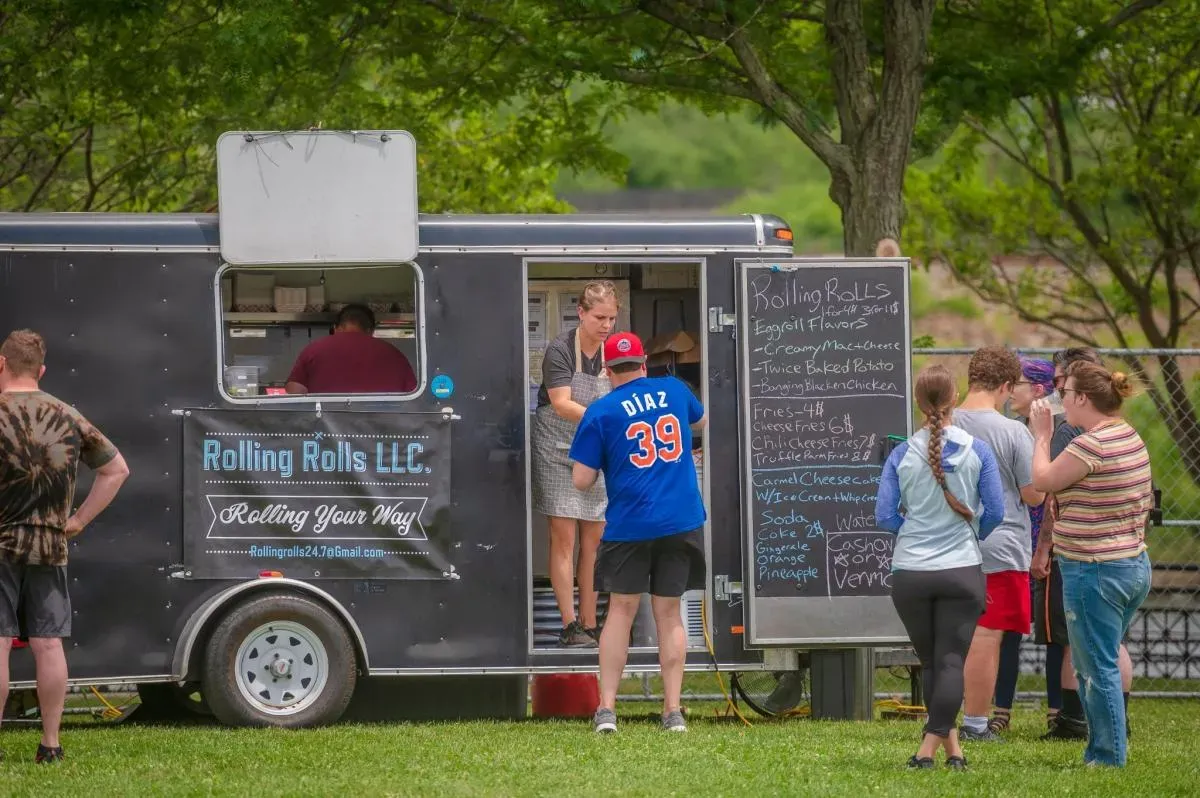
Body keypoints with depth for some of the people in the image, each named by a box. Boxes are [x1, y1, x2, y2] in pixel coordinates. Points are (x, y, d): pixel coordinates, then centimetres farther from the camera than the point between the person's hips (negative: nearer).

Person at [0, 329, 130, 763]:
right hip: (50, 547, 4)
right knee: (48, 645, 6)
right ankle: (50, 744, 7)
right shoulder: (68, 418, 7)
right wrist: (78, 520, 11)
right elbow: (117, 469, 14)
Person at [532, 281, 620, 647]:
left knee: (594, 541, 5)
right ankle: (570, 626, -8)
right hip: (557, 452, -5)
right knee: (563, 538, -7)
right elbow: (562, 404, -22)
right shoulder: (560, 350, -14)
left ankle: (589, 626, 9)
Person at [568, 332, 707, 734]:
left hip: (628, 525, -2)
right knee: (669, 614, 9)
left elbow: (582, 480, -4)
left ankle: (606, 709, 2)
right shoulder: (674, 390, 6)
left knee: (621, 610, 8)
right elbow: (700, 421, 30)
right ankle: (673, 711, 4)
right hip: (681, 522, 2)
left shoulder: (601, 412, -4)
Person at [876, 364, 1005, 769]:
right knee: (951, 661, -1)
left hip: (910, 572, 1)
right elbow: (994, 512, -3)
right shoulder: (976, 450, -4)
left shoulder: (901, 454, -3)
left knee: (930, 662, 14)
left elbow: (885, 516, -6)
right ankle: (930, 745, -14)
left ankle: (951, 744, 18)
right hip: (962, 570, -1)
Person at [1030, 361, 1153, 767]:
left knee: (1099, 669, -2)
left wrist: (1042, 435, 1)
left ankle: (1109, 759, 2)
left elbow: (1043, 481, -12)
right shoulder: (1132, 439, 9)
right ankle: (1100, 751, 23)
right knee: (1091, 667, 19)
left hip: (1095, 571, -10)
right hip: (1134, 563, 10)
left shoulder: (1092, 445, -21)